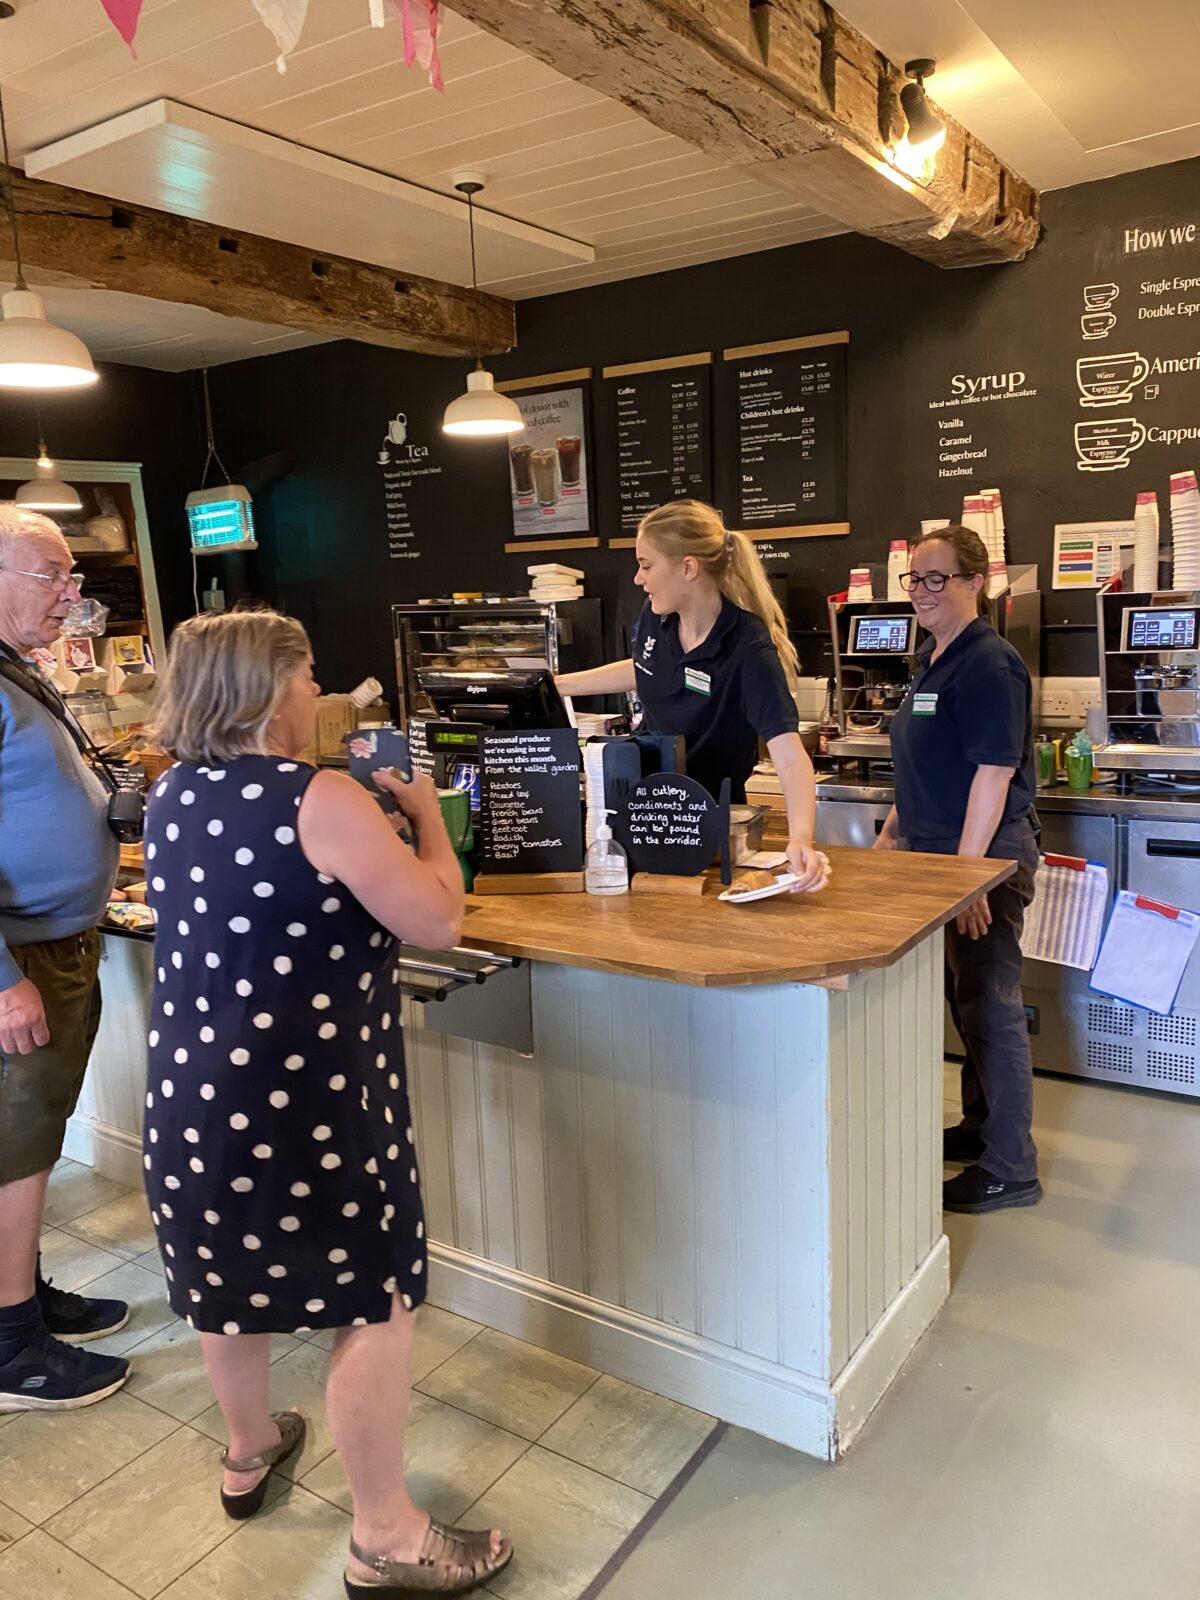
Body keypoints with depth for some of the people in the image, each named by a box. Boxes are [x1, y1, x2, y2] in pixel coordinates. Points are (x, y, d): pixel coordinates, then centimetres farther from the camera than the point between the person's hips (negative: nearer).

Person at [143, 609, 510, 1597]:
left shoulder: (173, 797, 5)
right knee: (376, 1304, 7)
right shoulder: (320, 802, -19)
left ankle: (249, 1453, 48)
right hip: (306, 1097, -8)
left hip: (194, 1087, 8)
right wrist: (426, 817, -1)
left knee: (234, 1273, 26)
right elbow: (437, 922, -15)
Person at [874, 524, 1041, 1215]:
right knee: (967, 998, 19)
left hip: (985, 857, -10)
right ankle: (982, 1127, 34)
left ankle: (1010, 1170, 10)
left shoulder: (989, 664, -16)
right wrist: (895, 830, 20)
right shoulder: (933, 659, 14)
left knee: (991, 1007, -2)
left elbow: (993, 774, -22)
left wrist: (966, 872, -24)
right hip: (938, 851, 10)